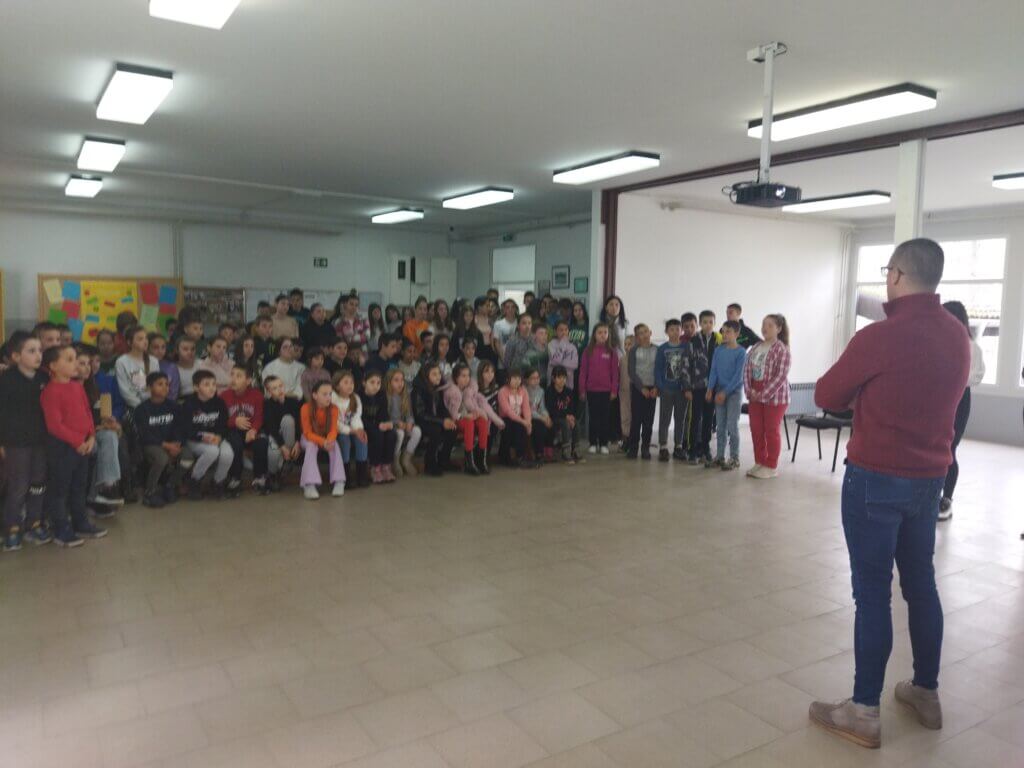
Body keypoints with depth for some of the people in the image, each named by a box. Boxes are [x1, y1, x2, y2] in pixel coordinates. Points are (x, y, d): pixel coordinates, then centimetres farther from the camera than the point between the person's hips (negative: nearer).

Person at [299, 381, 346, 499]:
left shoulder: (333, 409, -15)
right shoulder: (306, 408, -23)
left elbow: (333, 430, -19)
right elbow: (307, 433, -22)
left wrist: (329, 440, -42)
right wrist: (322, 442, -38)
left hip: (327, 438, 2)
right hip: (310, 438, -2)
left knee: (335, 445, -29)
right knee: (311, 446, -34)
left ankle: (338, 482, -27)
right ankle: (309, 485, -38)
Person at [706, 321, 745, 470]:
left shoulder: (741, 352, -9)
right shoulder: (718, 351, 5)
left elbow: (738, 375, -13)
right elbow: (713, 371, 3)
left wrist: (725, 392, -17)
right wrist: (710, 389, -10)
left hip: (734, 392, -4)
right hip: (719, 392, 4)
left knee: (732, 426, -2)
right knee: (720, 426, 9)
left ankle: (734, 458, 8)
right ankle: (720, 456, 16)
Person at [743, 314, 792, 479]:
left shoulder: (781, 349, -13)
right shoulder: (756, 347, 7)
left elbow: (781, 376, -19)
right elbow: (747, 369, 7)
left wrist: (764, 394, -19)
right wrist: (749, 390, -7)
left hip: (775, 396, -6)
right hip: (755, 396, 7)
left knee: (771, 431, 3)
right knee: (756, 430, 11)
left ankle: (771, 466, 14)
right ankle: (759, 463, 24)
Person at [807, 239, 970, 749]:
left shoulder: (879, 337, -19)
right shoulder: (957, 335, 4)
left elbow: (826, 396, -7)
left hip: (876, 478, -7)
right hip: (929, 477, 7)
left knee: (872, 591, 0)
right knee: (920, 583, 18)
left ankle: (864, 712, 9)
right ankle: (926, 692, 32)